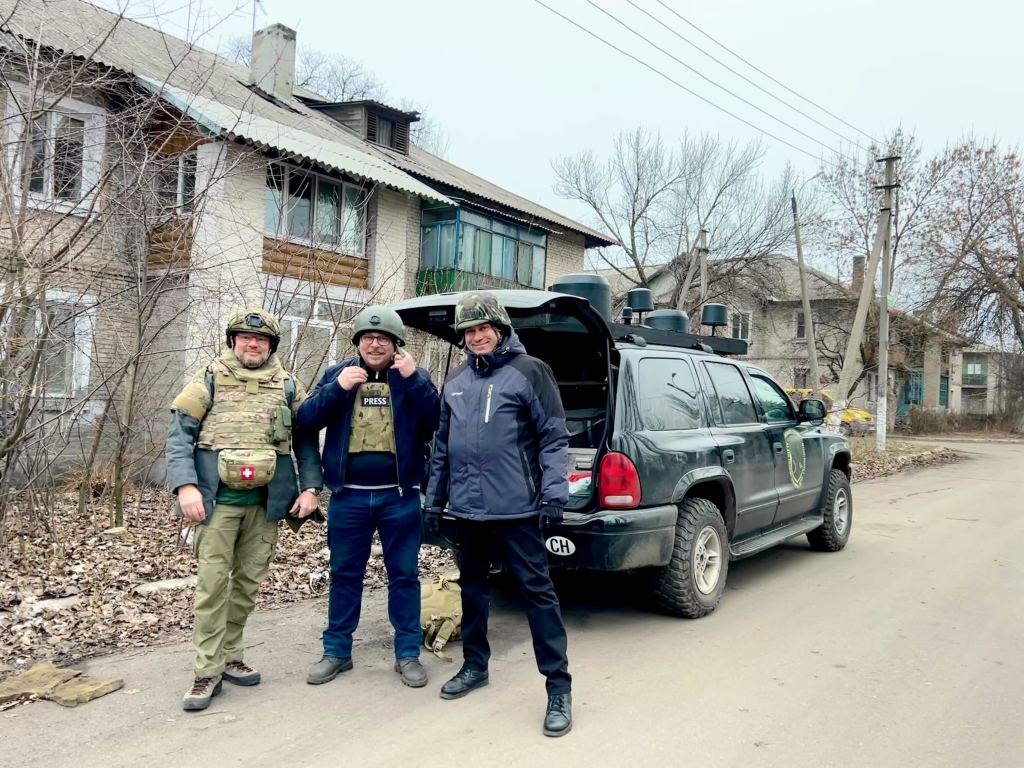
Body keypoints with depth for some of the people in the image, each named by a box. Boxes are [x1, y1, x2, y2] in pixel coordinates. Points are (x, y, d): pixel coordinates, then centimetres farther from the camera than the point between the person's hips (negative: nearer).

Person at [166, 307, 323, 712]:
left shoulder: (288, 387, 9)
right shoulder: (209, 379, 2)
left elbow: (306, 440, 11)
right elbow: (179, 433, -4)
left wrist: (310, 487, -1)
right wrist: (186, 486, -16)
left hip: (265, 502, 3)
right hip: (217, 498, -3)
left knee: (248, 582, 11)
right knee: (213, 582, -4)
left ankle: (228, 657, 25)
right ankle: (208, 671, 4)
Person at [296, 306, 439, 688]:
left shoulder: (412, 376, 3)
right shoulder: (337, 373, 6)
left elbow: (437, 423, -10)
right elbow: (305, 420, -3)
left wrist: (414, 380, -20)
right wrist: (338, 388, -16)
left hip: (400, 497, -1)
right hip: (349, 496, 1)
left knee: (404, 575, 7)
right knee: (344, 574, 11)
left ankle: (408, 654, 17)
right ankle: (337, 651, 23)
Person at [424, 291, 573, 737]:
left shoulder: (529, 371, -4)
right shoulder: (456, 381, 13)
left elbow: (554, 437, -7)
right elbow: (442, 446, 19)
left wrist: (554, 492, -16)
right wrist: (434, 498, 17)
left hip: (515, 507, -6)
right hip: (467, 508, 6)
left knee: (537, 591, -3)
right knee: (473, 587, 17)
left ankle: (558, 686, 5)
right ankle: (474, 664, 35)